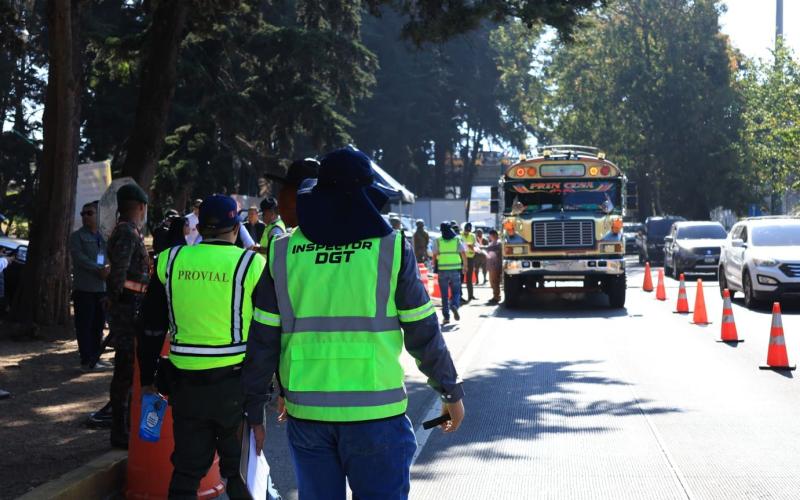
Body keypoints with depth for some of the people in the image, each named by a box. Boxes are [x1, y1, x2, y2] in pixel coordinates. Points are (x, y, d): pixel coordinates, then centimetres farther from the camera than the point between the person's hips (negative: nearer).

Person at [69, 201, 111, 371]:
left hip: (101, 288, 6)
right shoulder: (77, 236, -1)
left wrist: (108, 269, -5)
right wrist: (99, 269, -22)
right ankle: (87, 361, -5)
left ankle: (95, 357, 18)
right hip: (84, 288, -6)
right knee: (85, 325, -5)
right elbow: (79, 257, -14)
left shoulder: (103, 237, 17)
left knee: (98, 325, 10)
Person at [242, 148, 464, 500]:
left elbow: (262, 342, 4)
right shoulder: (390, 247, -4)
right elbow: (423, 333, 0)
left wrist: (255, 411, 14)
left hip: (307, 413, 3)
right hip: (375, 413, -2)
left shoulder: (283, 252, 2)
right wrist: (452, 392, 14)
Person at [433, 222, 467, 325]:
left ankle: (446, 317, 6)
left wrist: (434, 266, 10)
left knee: (444, 294, 7)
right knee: (456, 291, 11)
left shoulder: (438, 241, 0)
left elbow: (434, 255, -3)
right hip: (455, 269, 0)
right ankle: (454, 305, -19)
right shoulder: (457, 239, 3)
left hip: (442, 270, 0)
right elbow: (463, 253, -2)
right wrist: (465, 265, 9)